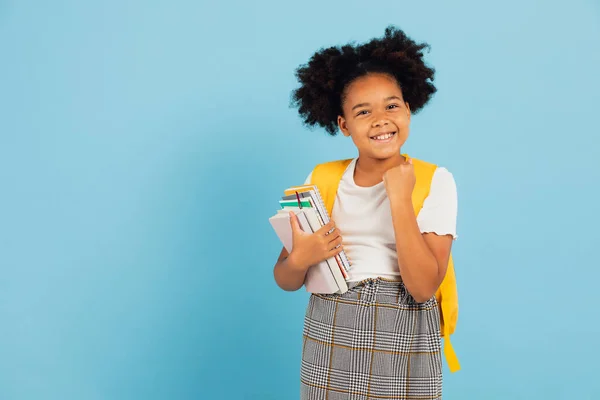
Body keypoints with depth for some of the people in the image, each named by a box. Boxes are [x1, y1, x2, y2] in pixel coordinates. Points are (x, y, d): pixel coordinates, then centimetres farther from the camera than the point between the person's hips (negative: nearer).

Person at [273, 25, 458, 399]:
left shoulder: (435, 180, -7)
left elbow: (423, 287, -16)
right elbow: (286, 281, 3)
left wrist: (400, 199, -20)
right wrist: (300, 259, -18)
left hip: (403, 342, -2)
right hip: (329, 339, 3)